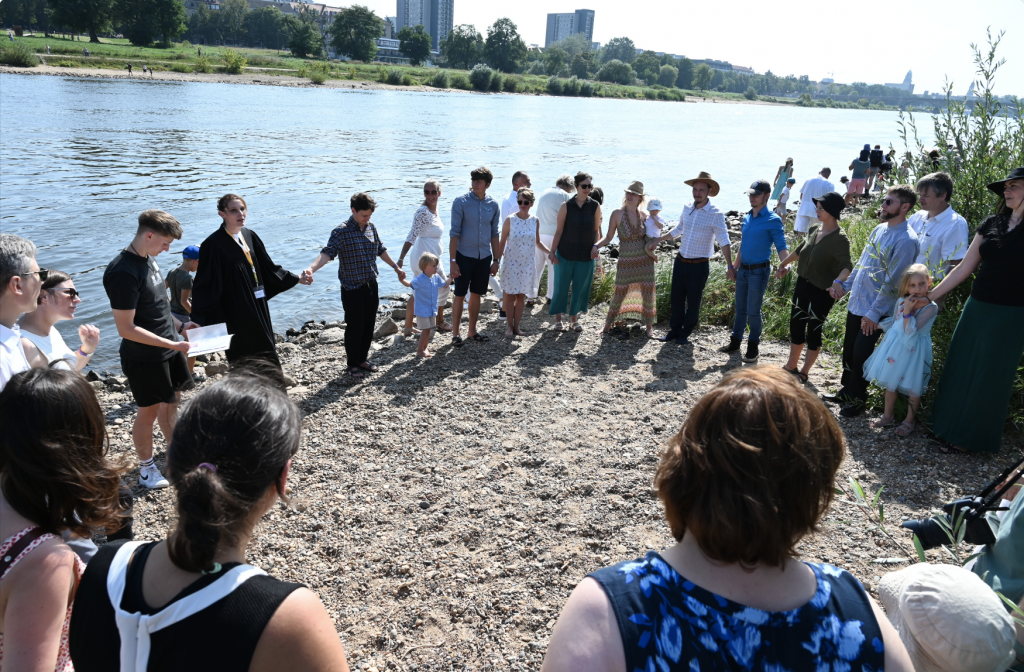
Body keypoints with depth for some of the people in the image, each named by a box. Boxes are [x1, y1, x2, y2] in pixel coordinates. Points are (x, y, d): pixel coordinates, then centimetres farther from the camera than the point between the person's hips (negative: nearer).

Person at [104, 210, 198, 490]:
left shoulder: (148, 259, 3)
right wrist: (172, 344, -22)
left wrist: (178, 325, 7)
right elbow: (126, 329, -25)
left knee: (172, 400, 19)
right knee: (149, 410, 6)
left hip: (169, 348, 8)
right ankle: (146, 467, 25)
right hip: (145, 358, -8)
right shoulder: (123, 273, -26)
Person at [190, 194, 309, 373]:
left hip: (258, 309, 6)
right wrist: (200, 321, -18)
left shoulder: (250, 236, 6)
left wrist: (295, 279, 18)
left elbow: (268, 268, 17)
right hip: (234, 313, -6)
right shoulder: (214, 244, -14)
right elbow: (206, 285, -14)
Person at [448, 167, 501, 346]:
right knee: (460, 295, 2)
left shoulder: (493, 205, 3)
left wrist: (496, 260, 8)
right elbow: (455, 233, -9)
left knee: (476, 295, 12)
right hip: (464, 256, -4)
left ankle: (472, 331, 25)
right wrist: (452, 260, -14)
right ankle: (455, 333, 14)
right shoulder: (461, 202, -8)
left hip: (484, 257, 4)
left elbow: (494, 234, 10)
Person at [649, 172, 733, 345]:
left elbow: (724, 242, -17)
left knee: (693, 302, 5)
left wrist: (730, 266, -25)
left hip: (699, 265, -5)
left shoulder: (716, 215, -12)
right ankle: (675, 329, 27)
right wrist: (657, 241, 22)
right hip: (681, 261, 5)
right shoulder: (687, 208, 4)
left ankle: (685, 332, 22)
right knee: (677, 298, 11)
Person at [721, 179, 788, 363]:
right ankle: (735, 342, 25)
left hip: (759, 271, -6)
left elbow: (781, 246, -16)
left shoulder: (773, 220, -11)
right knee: (740, 309, 14)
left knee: (753, 311, -1)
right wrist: (734, 267, 20)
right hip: (743, 270, 7)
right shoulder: (747, 218, 10)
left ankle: (753, 348, 12)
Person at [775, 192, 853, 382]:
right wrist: (783, 265, 30)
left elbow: (847, 266, -31)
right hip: (803, 284, 7)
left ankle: (804, 372, 20)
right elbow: (799, 250, 19)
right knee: (796, 326, 15)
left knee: (813, 331, 5)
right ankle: (791, 366, 30)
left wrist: (838, 281, -51)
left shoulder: (839, 239, -20)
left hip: (822, 292, -7)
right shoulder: (814, 229, 3)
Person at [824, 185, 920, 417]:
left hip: (875, 311, -7)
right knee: (848, 350, 15)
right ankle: (846, 391, 32)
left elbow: (892, 282, -19)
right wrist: (845, 285, 16)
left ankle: (857, 398, 18)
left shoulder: (906, 240, -17)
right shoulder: (879, 229, 8)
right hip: (856, 303, 7)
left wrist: (874, 313, -19)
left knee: (861, 355, 0)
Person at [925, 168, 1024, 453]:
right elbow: (964, 269, 8)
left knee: (991, 376, 5)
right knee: (960, 368, 11)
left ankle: (976, 438, 21)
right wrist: (929, 296, 6)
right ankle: (952, 429, 26)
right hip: (977, 308, 5)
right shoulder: (992, 224, 6)